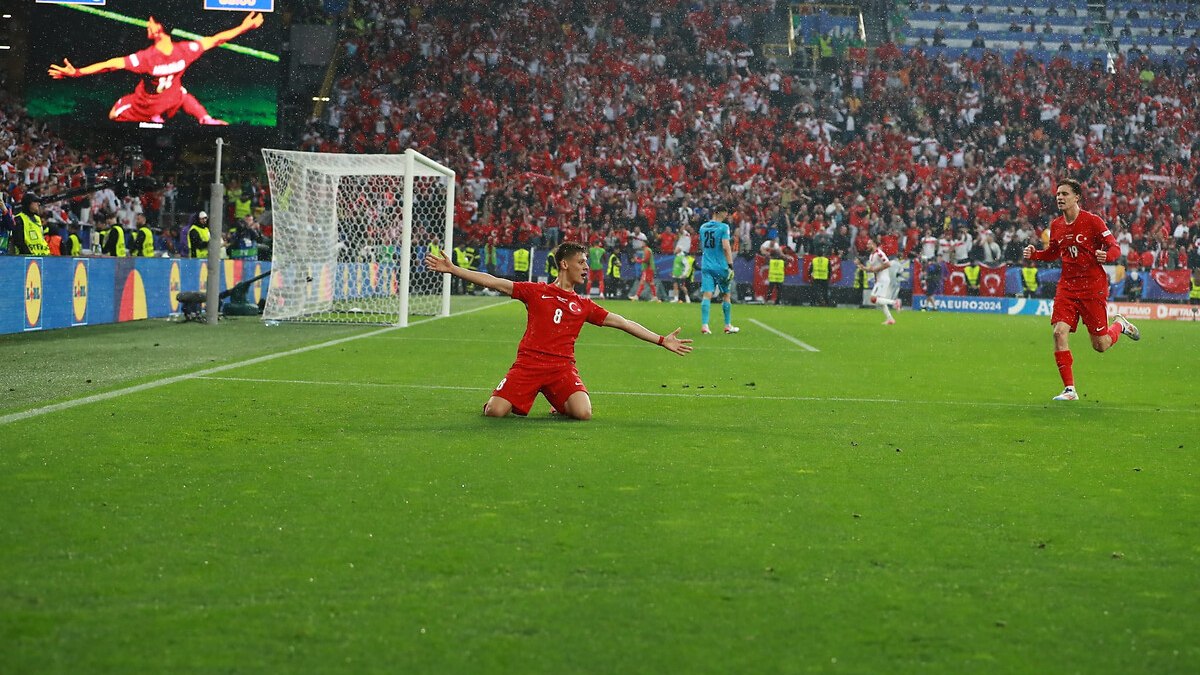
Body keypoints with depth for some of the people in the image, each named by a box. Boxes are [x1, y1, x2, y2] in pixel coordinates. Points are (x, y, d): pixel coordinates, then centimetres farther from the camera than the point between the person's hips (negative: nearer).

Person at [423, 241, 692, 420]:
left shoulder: (584, 306, 16)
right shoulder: (536, 291, 10)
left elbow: (623, 323, 16)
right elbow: (493, 282, 7)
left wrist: (662, 340, 11)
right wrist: (452, 269, 0)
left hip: (562, 367, 2)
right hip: (528, 363, -2)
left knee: (583, 412, -25)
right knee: (495, 411, -21)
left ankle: (560, 404, 13)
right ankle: (517, 400, 18)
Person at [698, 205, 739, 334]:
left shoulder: (703, 227, 11)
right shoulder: (723, 227, -7)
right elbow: (726, 247, -16)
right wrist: (731, 265, -15)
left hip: (706, 266, 4)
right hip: (721, 266, -4)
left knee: (707, 295, -5)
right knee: (726, 295, 12)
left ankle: (704, 325, -19)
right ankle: (728, 326, 19)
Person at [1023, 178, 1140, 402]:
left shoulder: (1092, 221, -10)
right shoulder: (1056, 225, 6)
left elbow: (1115, 248, -8)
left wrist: (1106, 255, -30)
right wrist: (1034, 254, 2)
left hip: (1093, 286, -4)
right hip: (1067, 285, 4)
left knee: (1100, 345, 1)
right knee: (1059, 332, -15)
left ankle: (1119, 325, 37)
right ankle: (1069, 390, -8)